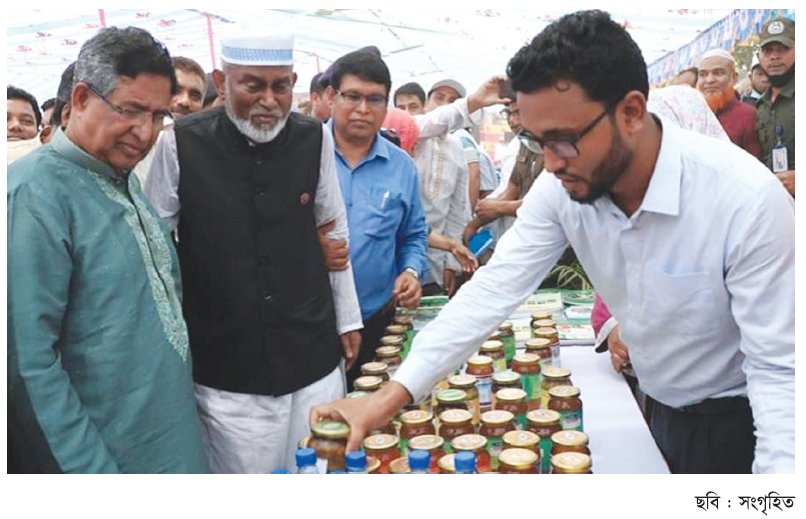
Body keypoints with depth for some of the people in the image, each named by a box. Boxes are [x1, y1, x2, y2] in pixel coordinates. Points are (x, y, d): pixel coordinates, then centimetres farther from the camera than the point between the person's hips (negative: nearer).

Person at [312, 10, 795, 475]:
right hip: (660, 410, 4)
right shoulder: (560, 188, -16)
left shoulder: (748, 199, -30)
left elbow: (778, 366, -23)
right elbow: (493, 290, -18)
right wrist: (389, 398, -25)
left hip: (737, 422, -4)